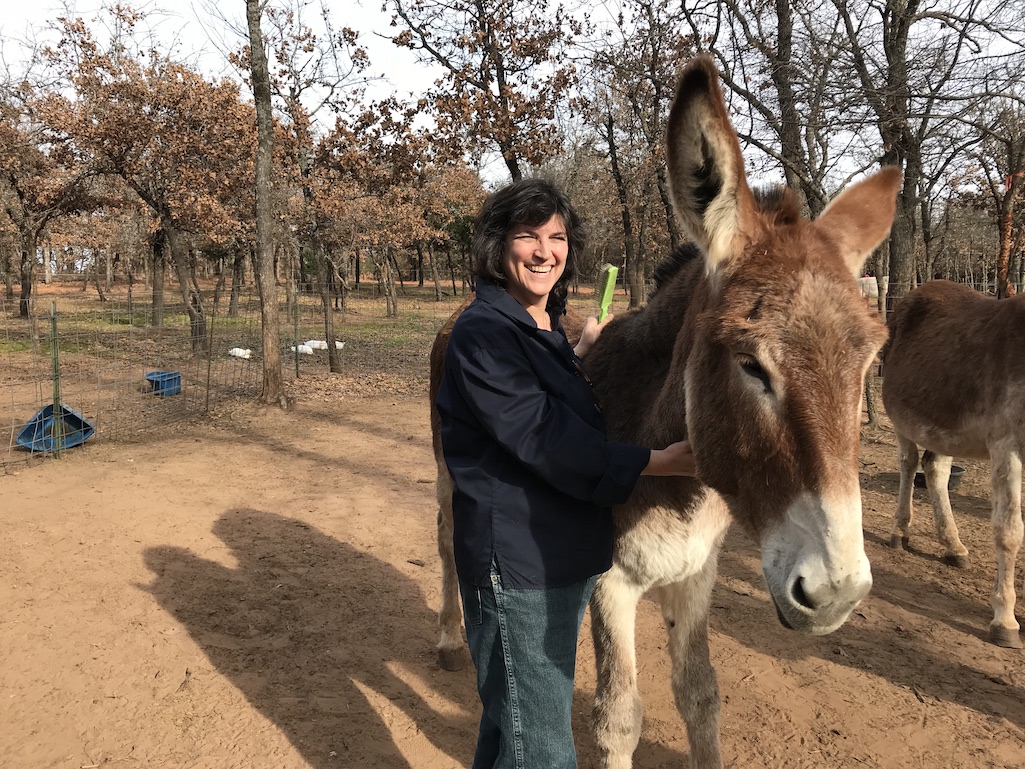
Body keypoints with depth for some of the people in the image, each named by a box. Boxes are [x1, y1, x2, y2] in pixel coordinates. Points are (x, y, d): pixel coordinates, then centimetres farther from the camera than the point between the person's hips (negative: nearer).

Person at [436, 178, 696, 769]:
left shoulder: (547, 327, 12)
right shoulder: (483, 333, -18)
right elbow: (540, 437, -25)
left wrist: (584, 352, 14)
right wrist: (655, 462, -27)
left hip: (568, 558, 9)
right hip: (516, 561, -9)